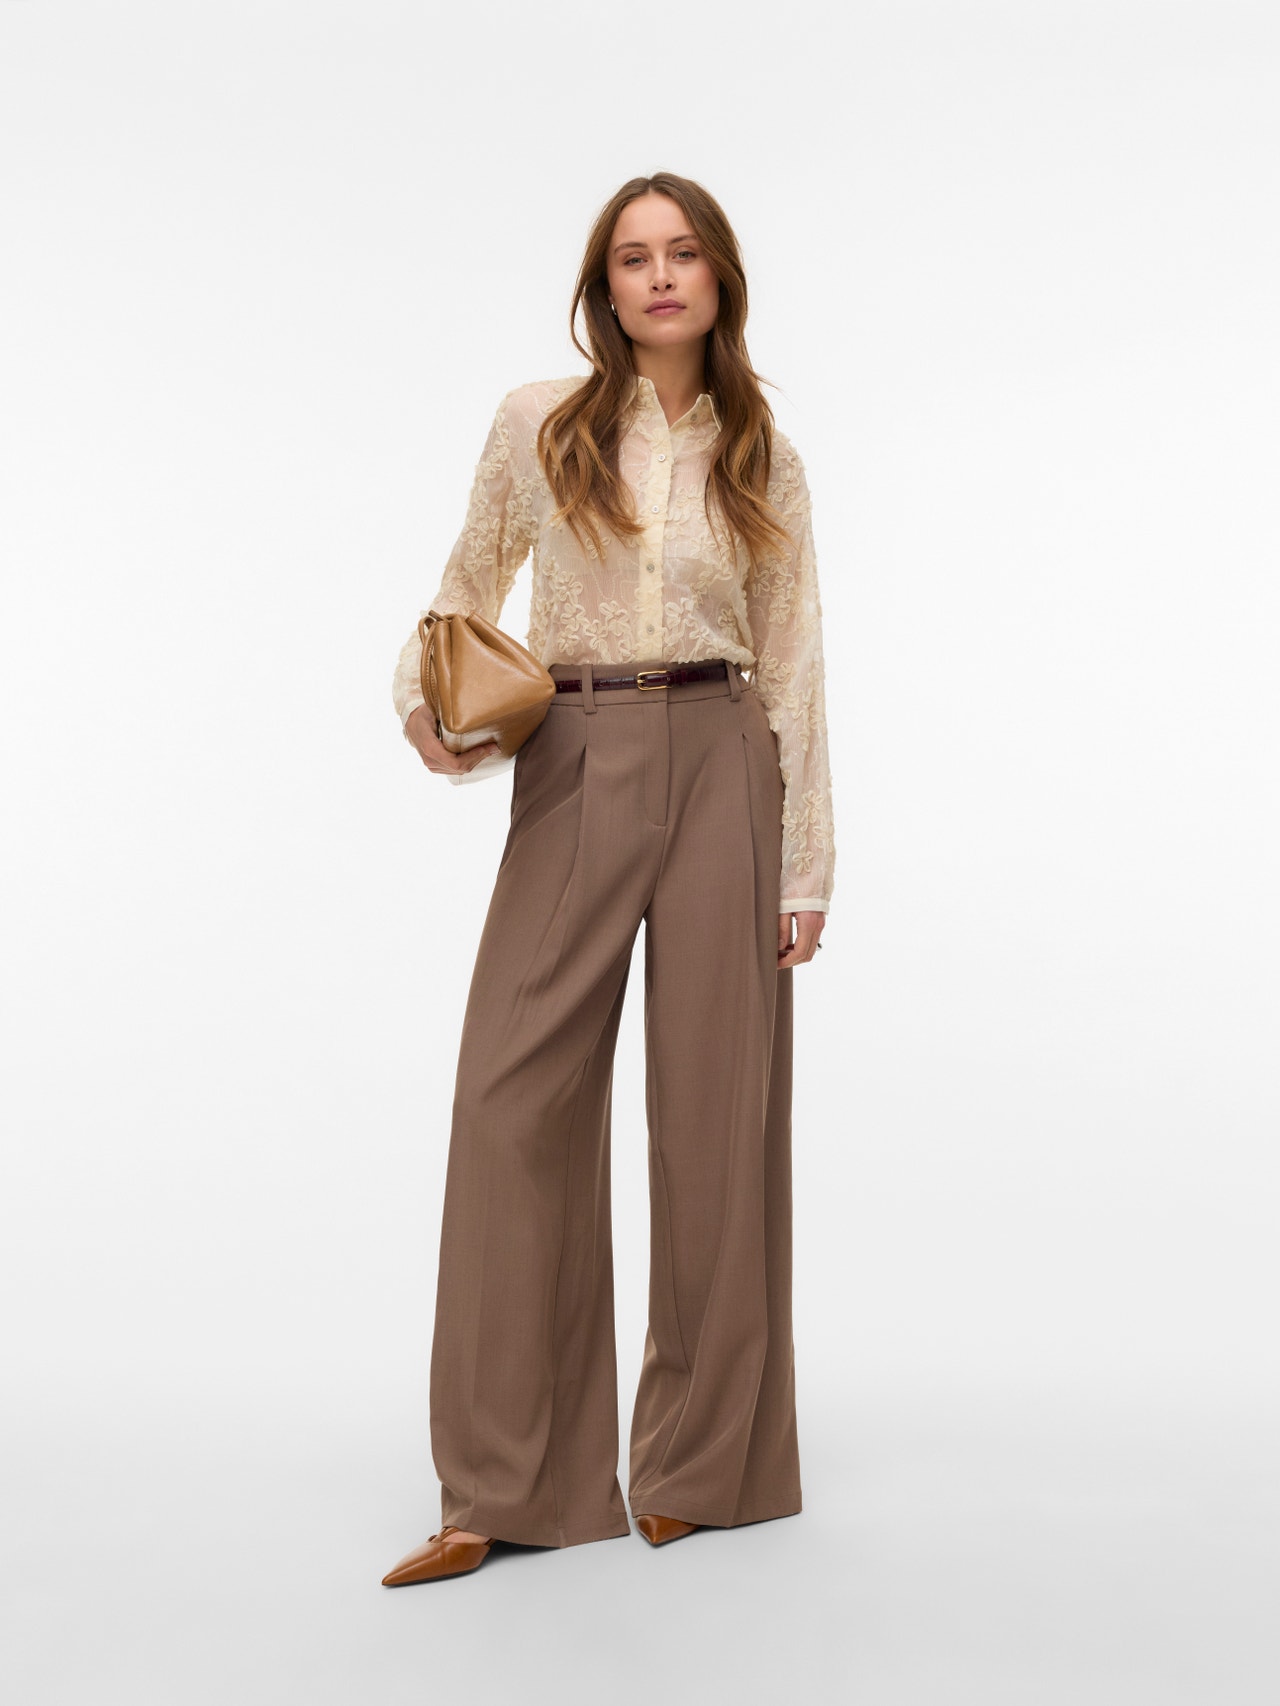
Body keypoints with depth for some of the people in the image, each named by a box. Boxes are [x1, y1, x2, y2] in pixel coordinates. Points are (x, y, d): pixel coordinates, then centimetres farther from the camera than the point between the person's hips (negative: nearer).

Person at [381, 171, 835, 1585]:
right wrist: (424, 698, -4)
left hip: (718, 769, 0)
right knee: (514, 1100, -6)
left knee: (714, 1108, 2)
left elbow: (793, 672, 8)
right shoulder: (537, 424, 7)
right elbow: (467, 586, 18)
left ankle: (701, 1466, 18)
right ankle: (506, 1490, 5)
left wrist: (804, 872, 3)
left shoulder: (764, 460, 8)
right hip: (571, 776, 0)